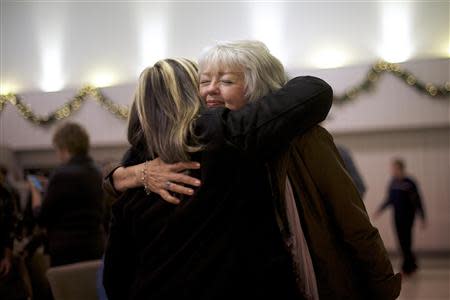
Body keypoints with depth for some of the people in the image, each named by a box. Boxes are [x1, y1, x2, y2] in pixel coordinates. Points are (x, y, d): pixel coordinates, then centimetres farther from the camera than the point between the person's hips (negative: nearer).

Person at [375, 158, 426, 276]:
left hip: (408, 216, -5)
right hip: (397, 216, 5)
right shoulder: (393, 182, 3)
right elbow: (389, 199, 14)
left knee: (406, 241, -6)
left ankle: (406, 267, 4)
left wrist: (423, 218, -6)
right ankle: (412, 264, 24)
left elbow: (417, 201, -8)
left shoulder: (409, 183, -13)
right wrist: (380, 209, 5)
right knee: (401, 241, 8)